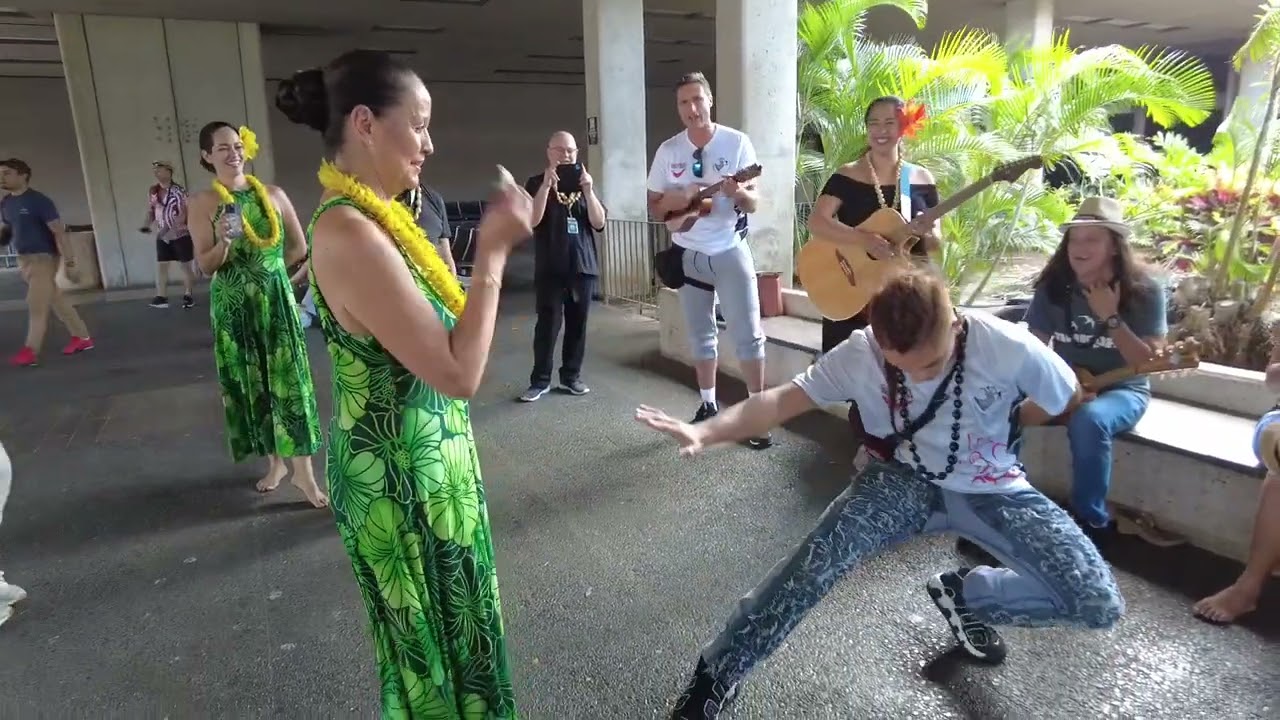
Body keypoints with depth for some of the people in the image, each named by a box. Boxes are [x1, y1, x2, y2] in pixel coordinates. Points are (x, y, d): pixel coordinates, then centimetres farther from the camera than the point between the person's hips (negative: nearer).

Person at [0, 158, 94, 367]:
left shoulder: (39, 201, -14)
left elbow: (58, 231, -17)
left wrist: (69, 260, -20)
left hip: (44, 258, -8)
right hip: (24, 259, 8)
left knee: (37, 306, -6)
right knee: (56, 300, 12)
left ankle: (30, 352, -3)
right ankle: (82, 338, 21)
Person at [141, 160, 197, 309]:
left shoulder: (179, 191, -15)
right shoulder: (152, 191, 4)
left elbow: (183, 215, -20)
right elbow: (150, 211, 11)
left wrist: (168, 230, -29)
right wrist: (147, 224, -8)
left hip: (181, 235, -5)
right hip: (162, 237, 5)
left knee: (184, 266, 4)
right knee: (160, 266, 3)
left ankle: (188, 296, 14)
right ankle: (161, 296, 7)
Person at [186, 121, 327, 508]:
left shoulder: (273, 194, 1)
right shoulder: (203, 202, -2)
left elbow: (299, 247, 10)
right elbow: (205, 265, -5)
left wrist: (267, 269, 12)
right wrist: (223, 242, -23)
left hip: (276, 299, 0)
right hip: (234, 305, 0)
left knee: (289, 378, -3)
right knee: (251, 382, 8)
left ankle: (302, 469, 2)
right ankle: (274, 461, 23)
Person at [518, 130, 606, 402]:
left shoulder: (584, 182, 12)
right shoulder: (536, 183, 3)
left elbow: (599, 223, 0)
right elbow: (532, 221, -13)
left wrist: (588, 190, -14)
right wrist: (547, 185, -21)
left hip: (583, 266, 3)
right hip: (550, 268, -3)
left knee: (577, 324, 7)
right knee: (548, 324, -5)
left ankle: (571, 376, 18)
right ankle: (540, 380, 5)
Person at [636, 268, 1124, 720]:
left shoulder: (1008, 347, -24)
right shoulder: (860, 353, -20)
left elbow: (1072, 402, -4)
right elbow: (782, 400, -23)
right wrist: (706, 432, -37)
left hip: (993, 491, 2)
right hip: (907, 482, -1)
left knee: (1100, 607, -14)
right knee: (815, 563, -26)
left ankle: (965, 594, 13)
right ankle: (715, 678, -8)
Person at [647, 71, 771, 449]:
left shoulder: (737, 142, -6)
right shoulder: (668, 150, 1)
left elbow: (755, 202, -5)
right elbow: (654, 207, 5)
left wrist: (740, 194, -28)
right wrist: (679, 198, -16)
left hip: (730, 251, -3)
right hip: (688, 254, 3)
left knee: (748, 333, -4)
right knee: (700, 333, 12)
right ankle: (708, 406, 25)